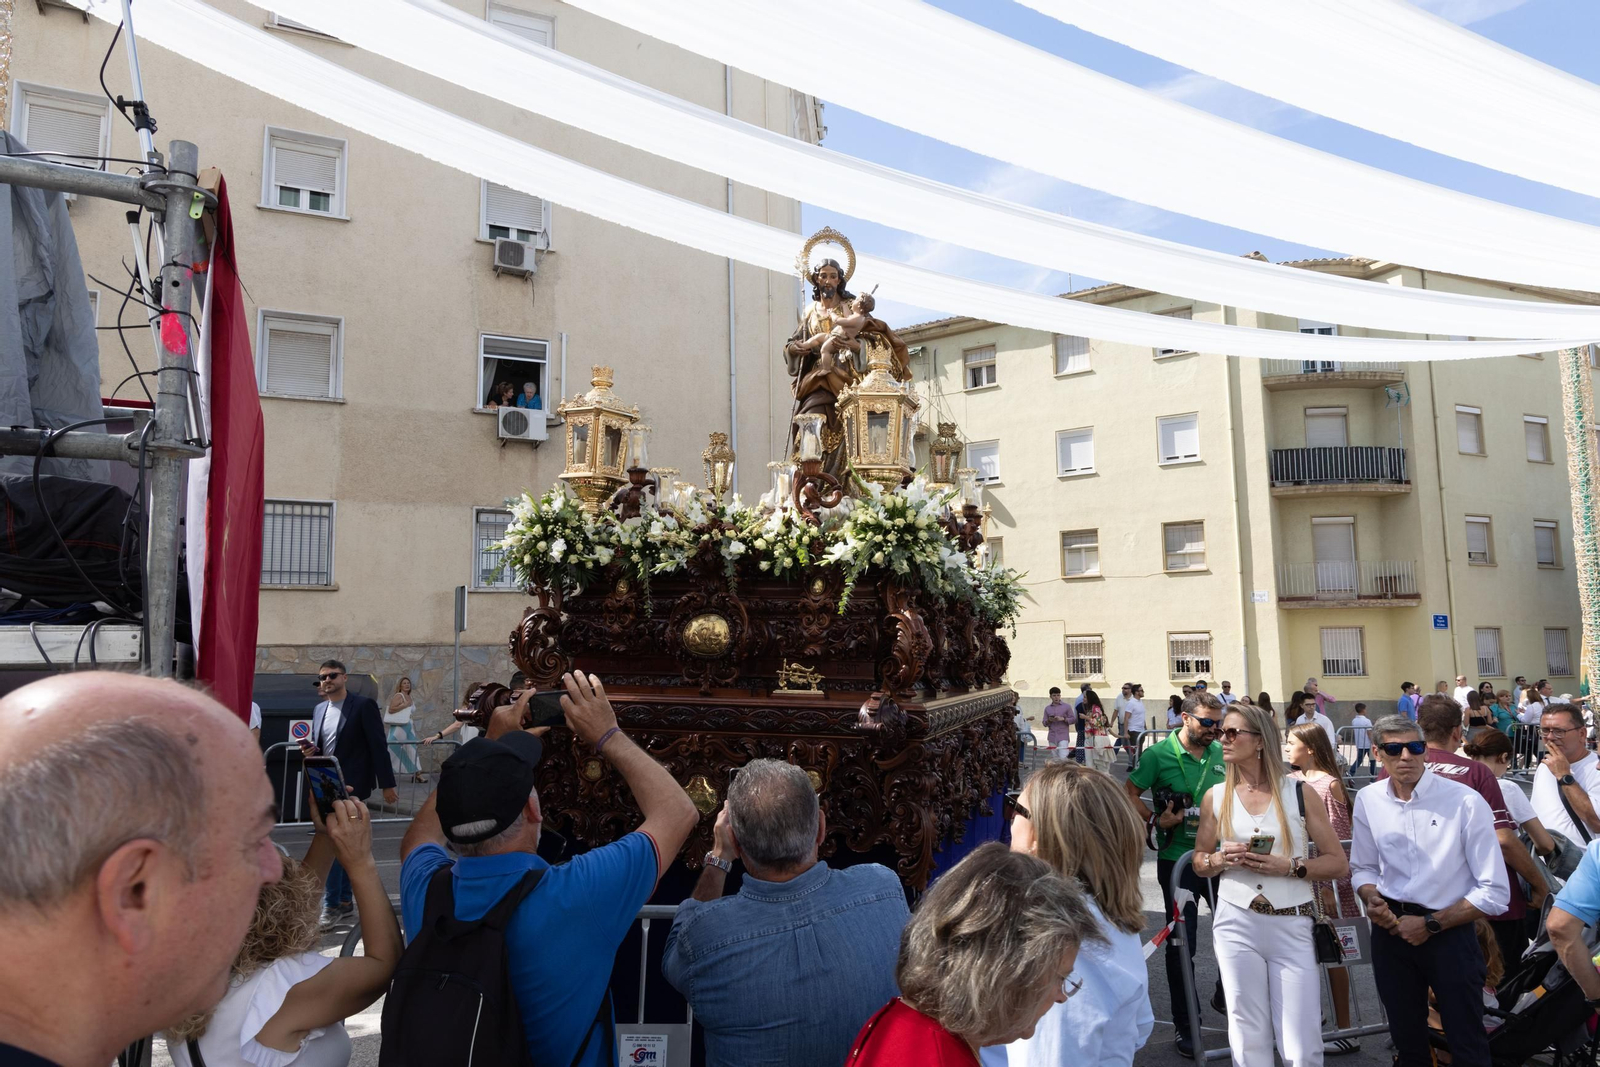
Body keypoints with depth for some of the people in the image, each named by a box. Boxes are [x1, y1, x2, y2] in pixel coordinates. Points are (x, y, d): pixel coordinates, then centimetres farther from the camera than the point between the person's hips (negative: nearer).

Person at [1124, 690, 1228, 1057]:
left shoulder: (1221, 753, 4)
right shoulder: (1159, 755, -10)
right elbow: (1129, 793, -6)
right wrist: (1156, 820, -17)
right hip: (1178, 859, -4)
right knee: (1181, 944, 4)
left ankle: (1224, 996, 38)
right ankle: (1185, 1026, 18)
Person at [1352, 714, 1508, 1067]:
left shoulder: (1465, 802, -17)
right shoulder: (1368, 801, -4)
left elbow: (1494, 892, -14)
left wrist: (1431, 925, -14)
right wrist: (1372, 899, -9)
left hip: (1450, 933, -4)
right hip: (1390, 929, 4)